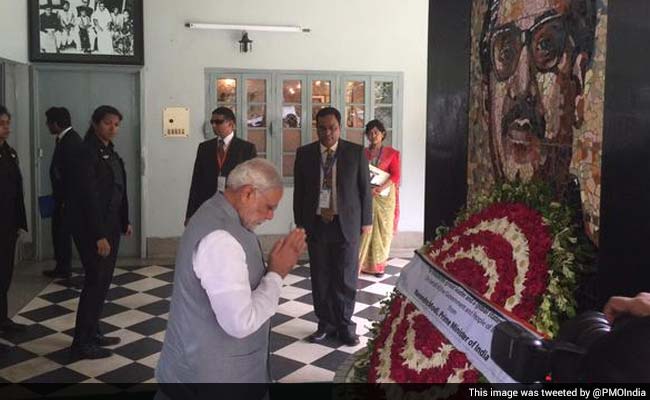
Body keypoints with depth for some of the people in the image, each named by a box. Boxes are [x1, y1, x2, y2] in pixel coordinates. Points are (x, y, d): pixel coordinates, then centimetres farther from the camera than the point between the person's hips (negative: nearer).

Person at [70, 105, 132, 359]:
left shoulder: (110, 152, 10)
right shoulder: (87, 152, -15)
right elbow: (89, 195, -19)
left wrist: (125, 221, 15)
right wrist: (99, 235, -21)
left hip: (111, 225, 8)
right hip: (92, 228, -8)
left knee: (103, 281, 13)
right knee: (95, 282, -3)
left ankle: (92, 333, 25)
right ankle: (81, 343, 8)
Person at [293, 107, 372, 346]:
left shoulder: (356, 152, 0)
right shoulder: (304, 154, 4)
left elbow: (365, 188, 4)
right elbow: (299, 190, 8)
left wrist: (366, 220, 3)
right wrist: (300, 222, 6)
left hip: (347, 223, -1)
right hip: (316, 223, 2)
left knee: (346, 278, 5)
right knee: (320, 278, 8)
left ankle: (345, 325, 21)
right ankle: (326, 324, 23)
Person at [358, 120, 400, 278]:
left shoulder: (391, 153, 2)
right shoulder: (362, 153, 8)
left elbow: (396, 175, -6)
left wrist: (379, 188, -19)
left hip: (384, 196, -1)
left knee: (382, 231, 2)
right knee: (363, 230, -4)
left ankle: (378, 265, 12)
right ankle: (359, 264, 2)